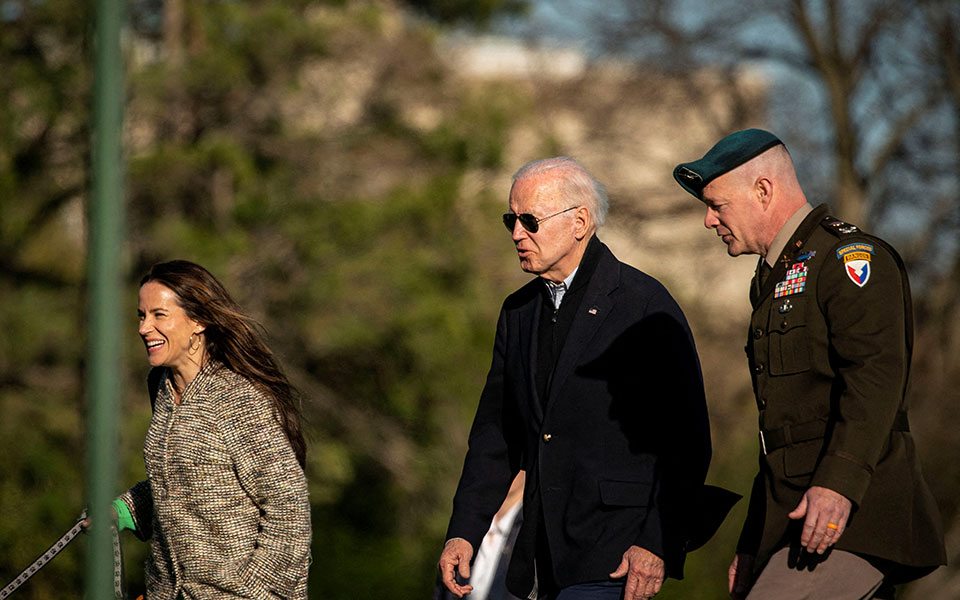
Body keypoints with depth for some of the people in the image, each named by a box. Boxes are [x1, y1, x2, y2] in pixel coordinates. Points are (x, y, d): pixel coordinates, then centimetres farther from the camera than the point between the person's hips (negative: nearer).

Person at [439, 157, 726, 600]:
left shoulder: (645, 306, -7)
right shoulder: (518, 312, 14)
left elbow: (686, 438, -10)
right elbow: (497, 432, 17)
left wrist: (659, 543, -17)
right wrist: (463, 532, 6)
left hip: (617, 548, -7)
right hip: (543, 556, 7)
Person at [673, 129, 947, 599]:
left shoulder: (848, 256, -6)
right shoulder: (774, 281, 26)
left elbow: (876, 373, -21)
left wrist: (839, 483, -33)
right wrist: (751, 547, 26)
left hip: (857, 517, -9)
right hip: (791, 518, 9)